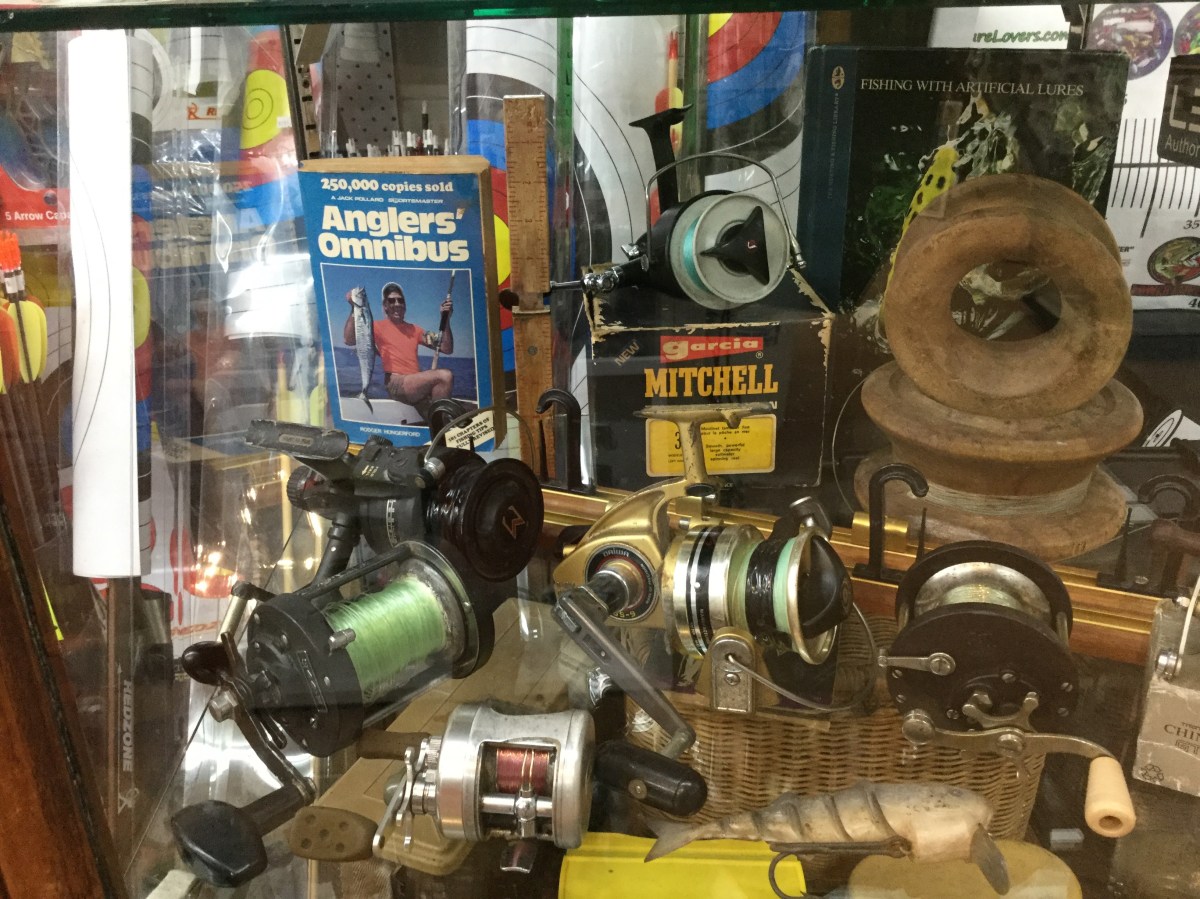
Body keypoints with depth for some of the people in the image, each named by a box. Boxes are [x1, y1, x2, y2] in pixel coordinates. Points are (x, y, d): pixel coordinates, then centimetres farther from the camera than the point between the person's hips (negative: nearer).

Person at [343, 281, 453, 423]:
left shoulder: (415, 329, 21)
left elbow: (447, 349, 16)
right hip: (396, 384, -5)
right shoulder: (378, 327, 8)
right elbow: (349, 340, -7)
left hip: (417, 386, 5)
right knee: (445, 375, -26)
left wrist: (446, 319, 5)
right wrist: (354, 309, -14)